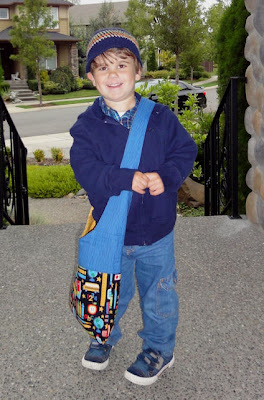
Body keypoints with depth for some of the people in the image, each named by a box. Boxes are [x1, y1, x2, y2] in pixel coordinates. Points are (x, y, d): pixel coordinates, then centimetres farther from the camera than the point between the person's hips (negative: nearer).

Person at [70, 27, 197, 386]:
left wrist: (165, 177, -24)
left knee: (158, 295, 15)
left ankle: (159, 349, 38)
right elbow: (85, 169, -18)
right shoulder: (87, 125, -8)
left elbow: (185, 151, -4)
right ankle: (105, 336, 49)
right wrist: (127, 179, -31)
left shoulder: (161, 117, -6)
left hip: (156, 229, 0)